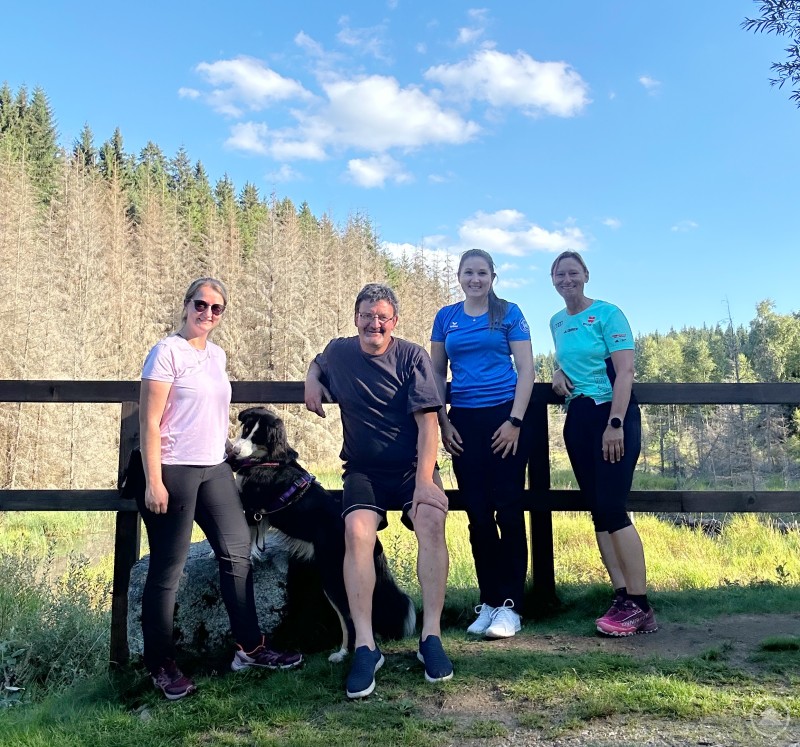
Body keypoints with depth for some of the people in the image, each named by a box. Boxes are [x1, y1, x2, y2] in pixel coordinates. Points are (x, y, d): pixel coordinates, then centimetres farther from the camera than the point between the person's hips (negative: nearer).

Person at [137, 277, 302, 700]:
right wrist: (153, 482, -17)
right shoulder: (168, 352, -9)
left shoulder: (217, 355, 12)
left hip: (215, 470, 8)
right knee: (167, 571, 1)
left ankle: (249, 647, 22)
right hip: (174, 472, -7)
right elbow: (149, 422, -13)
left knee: (237, 552, 10)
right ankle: (161, 667, 15)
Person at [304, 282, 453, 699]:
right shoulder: (338, 351, 4)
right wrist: (312, 381, 5)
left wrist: (425, 480, -22)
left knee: (432, 521, -30)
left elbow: (428, 422, -11)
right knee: (357, 531, -28)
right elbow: (317, 364, 30)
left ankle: (431, 635, -20)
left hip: (412, 467, -1)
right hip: (363, 471, 2)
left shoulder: (412, 357, -5)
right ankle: (365, 645, -23)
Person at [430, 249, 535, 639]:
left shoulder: (509, 313, 3)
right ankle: (488, 601, 16)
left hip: (504, 418, -3)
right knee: (477, 514, 6)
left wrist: (515, 421, -10)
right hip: (464, 423, 3)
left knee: (508, 510, -3)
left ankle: (510, 604, 6)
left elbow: (526, 369, -1)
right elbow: (437, 373, 13)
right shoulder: (446, 317, 11)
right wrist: (443, 422, 3)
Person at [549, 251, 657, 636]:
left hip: (612, 415, -7)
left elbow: (625, 371, -13)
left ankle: (640, 606, -6)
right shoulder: (557, 322, 14)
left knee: (612, 507, -13)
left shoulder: (607, 313, -6)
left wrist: (615, 423, -22)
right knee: (598, 510, 5)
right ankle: (622, 598, 10)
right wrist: (558, 372, 8)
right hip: (577, 420, 7)